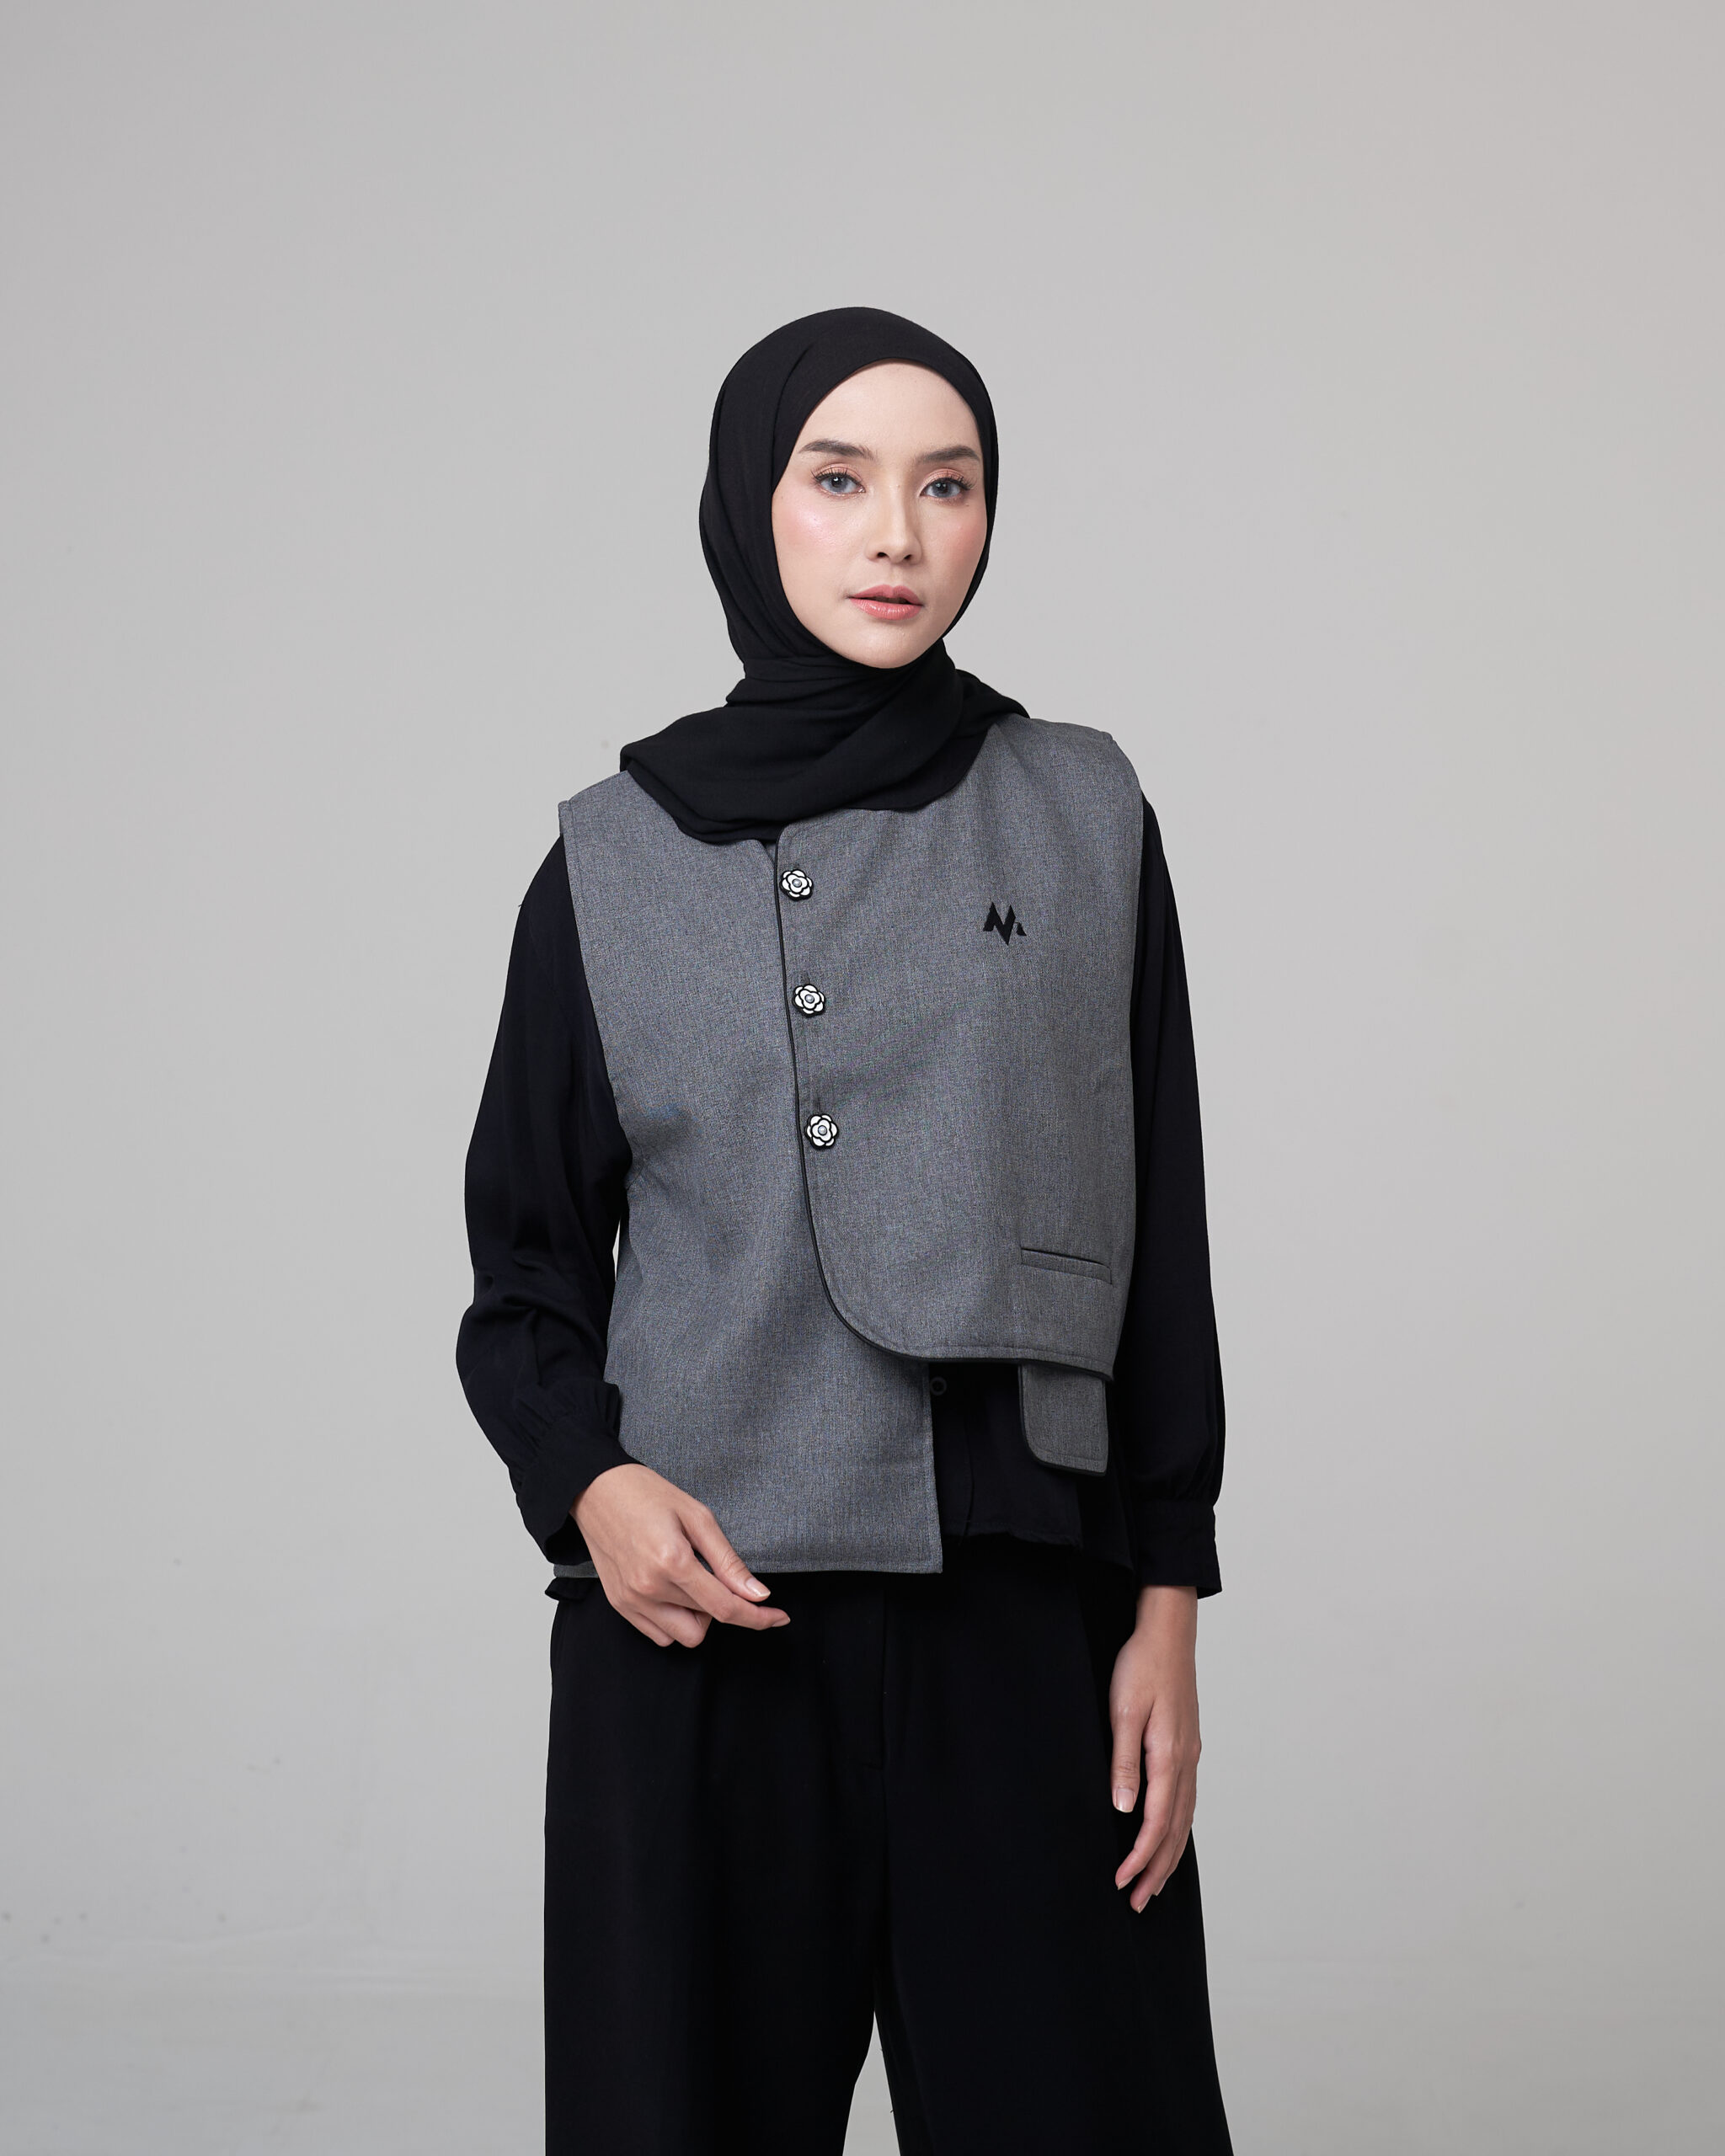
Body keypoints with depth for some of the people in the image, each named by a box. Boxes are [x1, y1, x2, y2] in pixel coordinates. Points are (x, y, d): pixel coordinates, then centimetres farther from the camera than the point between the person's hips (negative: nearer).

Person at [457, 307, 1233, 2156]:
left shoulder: (1084, 824, 6)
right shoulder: (615, 863, 6)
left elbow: (1159, 1237, 6)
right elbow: (527, 1271, 9)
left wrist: (1167, 1608, 1)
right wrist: (588, 1484, -11)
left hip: (1020, 1609, 0)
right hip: (696, 1614, 0)